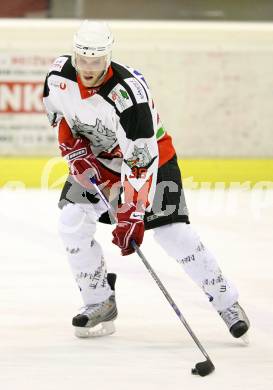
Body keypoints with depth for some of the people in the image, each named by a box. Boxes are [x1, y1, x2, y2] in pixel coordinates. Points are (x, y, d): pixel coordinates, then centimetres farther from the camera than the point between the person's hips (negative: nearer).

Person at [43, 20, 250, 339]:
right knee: (72, 222, -12)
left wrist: (131, 216, -38)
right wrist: (71, 145, -8)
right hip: (94, 158, 5)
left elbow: (141, 160, -36)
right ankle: (99, 304, 4)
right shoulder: (60, 73, -20)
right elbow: (54, 104, 6)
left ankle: (227, 302, 1)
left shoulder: (128, 93, -37)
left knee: (173, 233, -13)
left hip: (150, 154, -5)